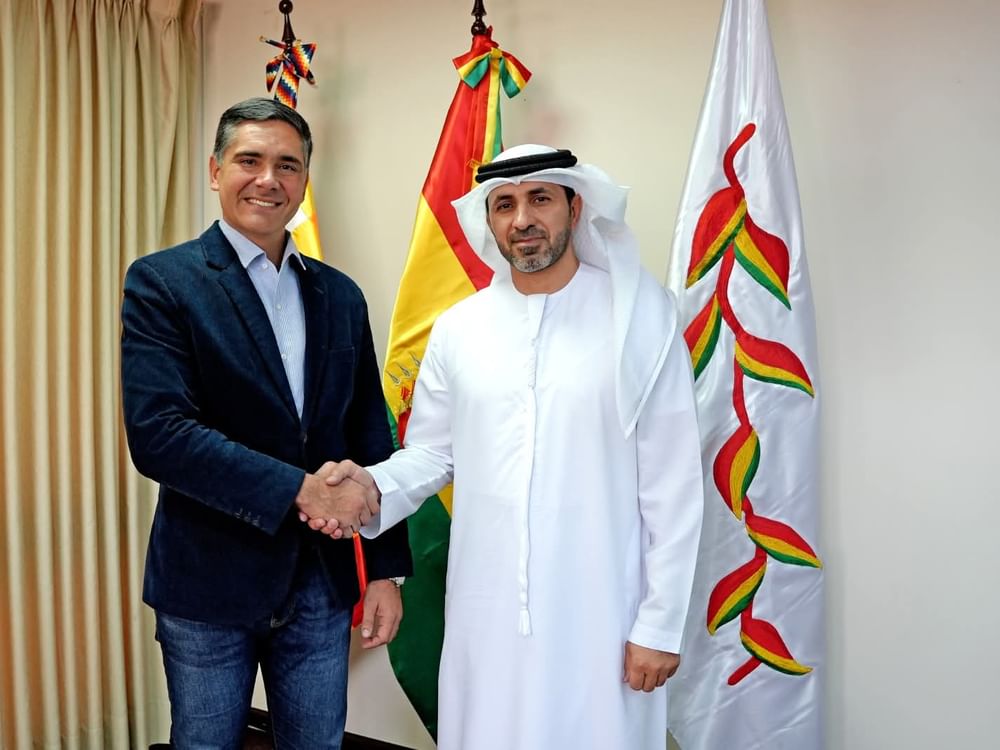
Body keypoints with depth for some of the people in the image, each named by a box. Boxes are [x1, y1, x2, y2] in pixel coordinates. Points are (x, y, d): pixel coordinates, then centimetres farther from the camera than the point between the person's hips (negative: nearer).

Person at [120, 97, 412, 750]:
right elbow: (156, 432, -19)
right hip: (210, 581, -3)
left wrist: (385, 569, 4)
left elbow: (371, 439, 7)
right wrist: (294, 489, -21)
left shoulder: (340, 295, 6)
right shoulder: (163, 281, -7)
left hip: (322, 582, 4)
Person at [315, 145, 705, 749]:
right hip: (486, 610, 3)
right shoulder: (458, 329, 4)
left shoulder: (640, 317, -6)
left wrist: (661, 623, -5)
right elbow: (433, 453, 9)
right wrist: (375, 486, -12)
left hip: (600, 613, -3)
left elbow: (673, 484, -5)